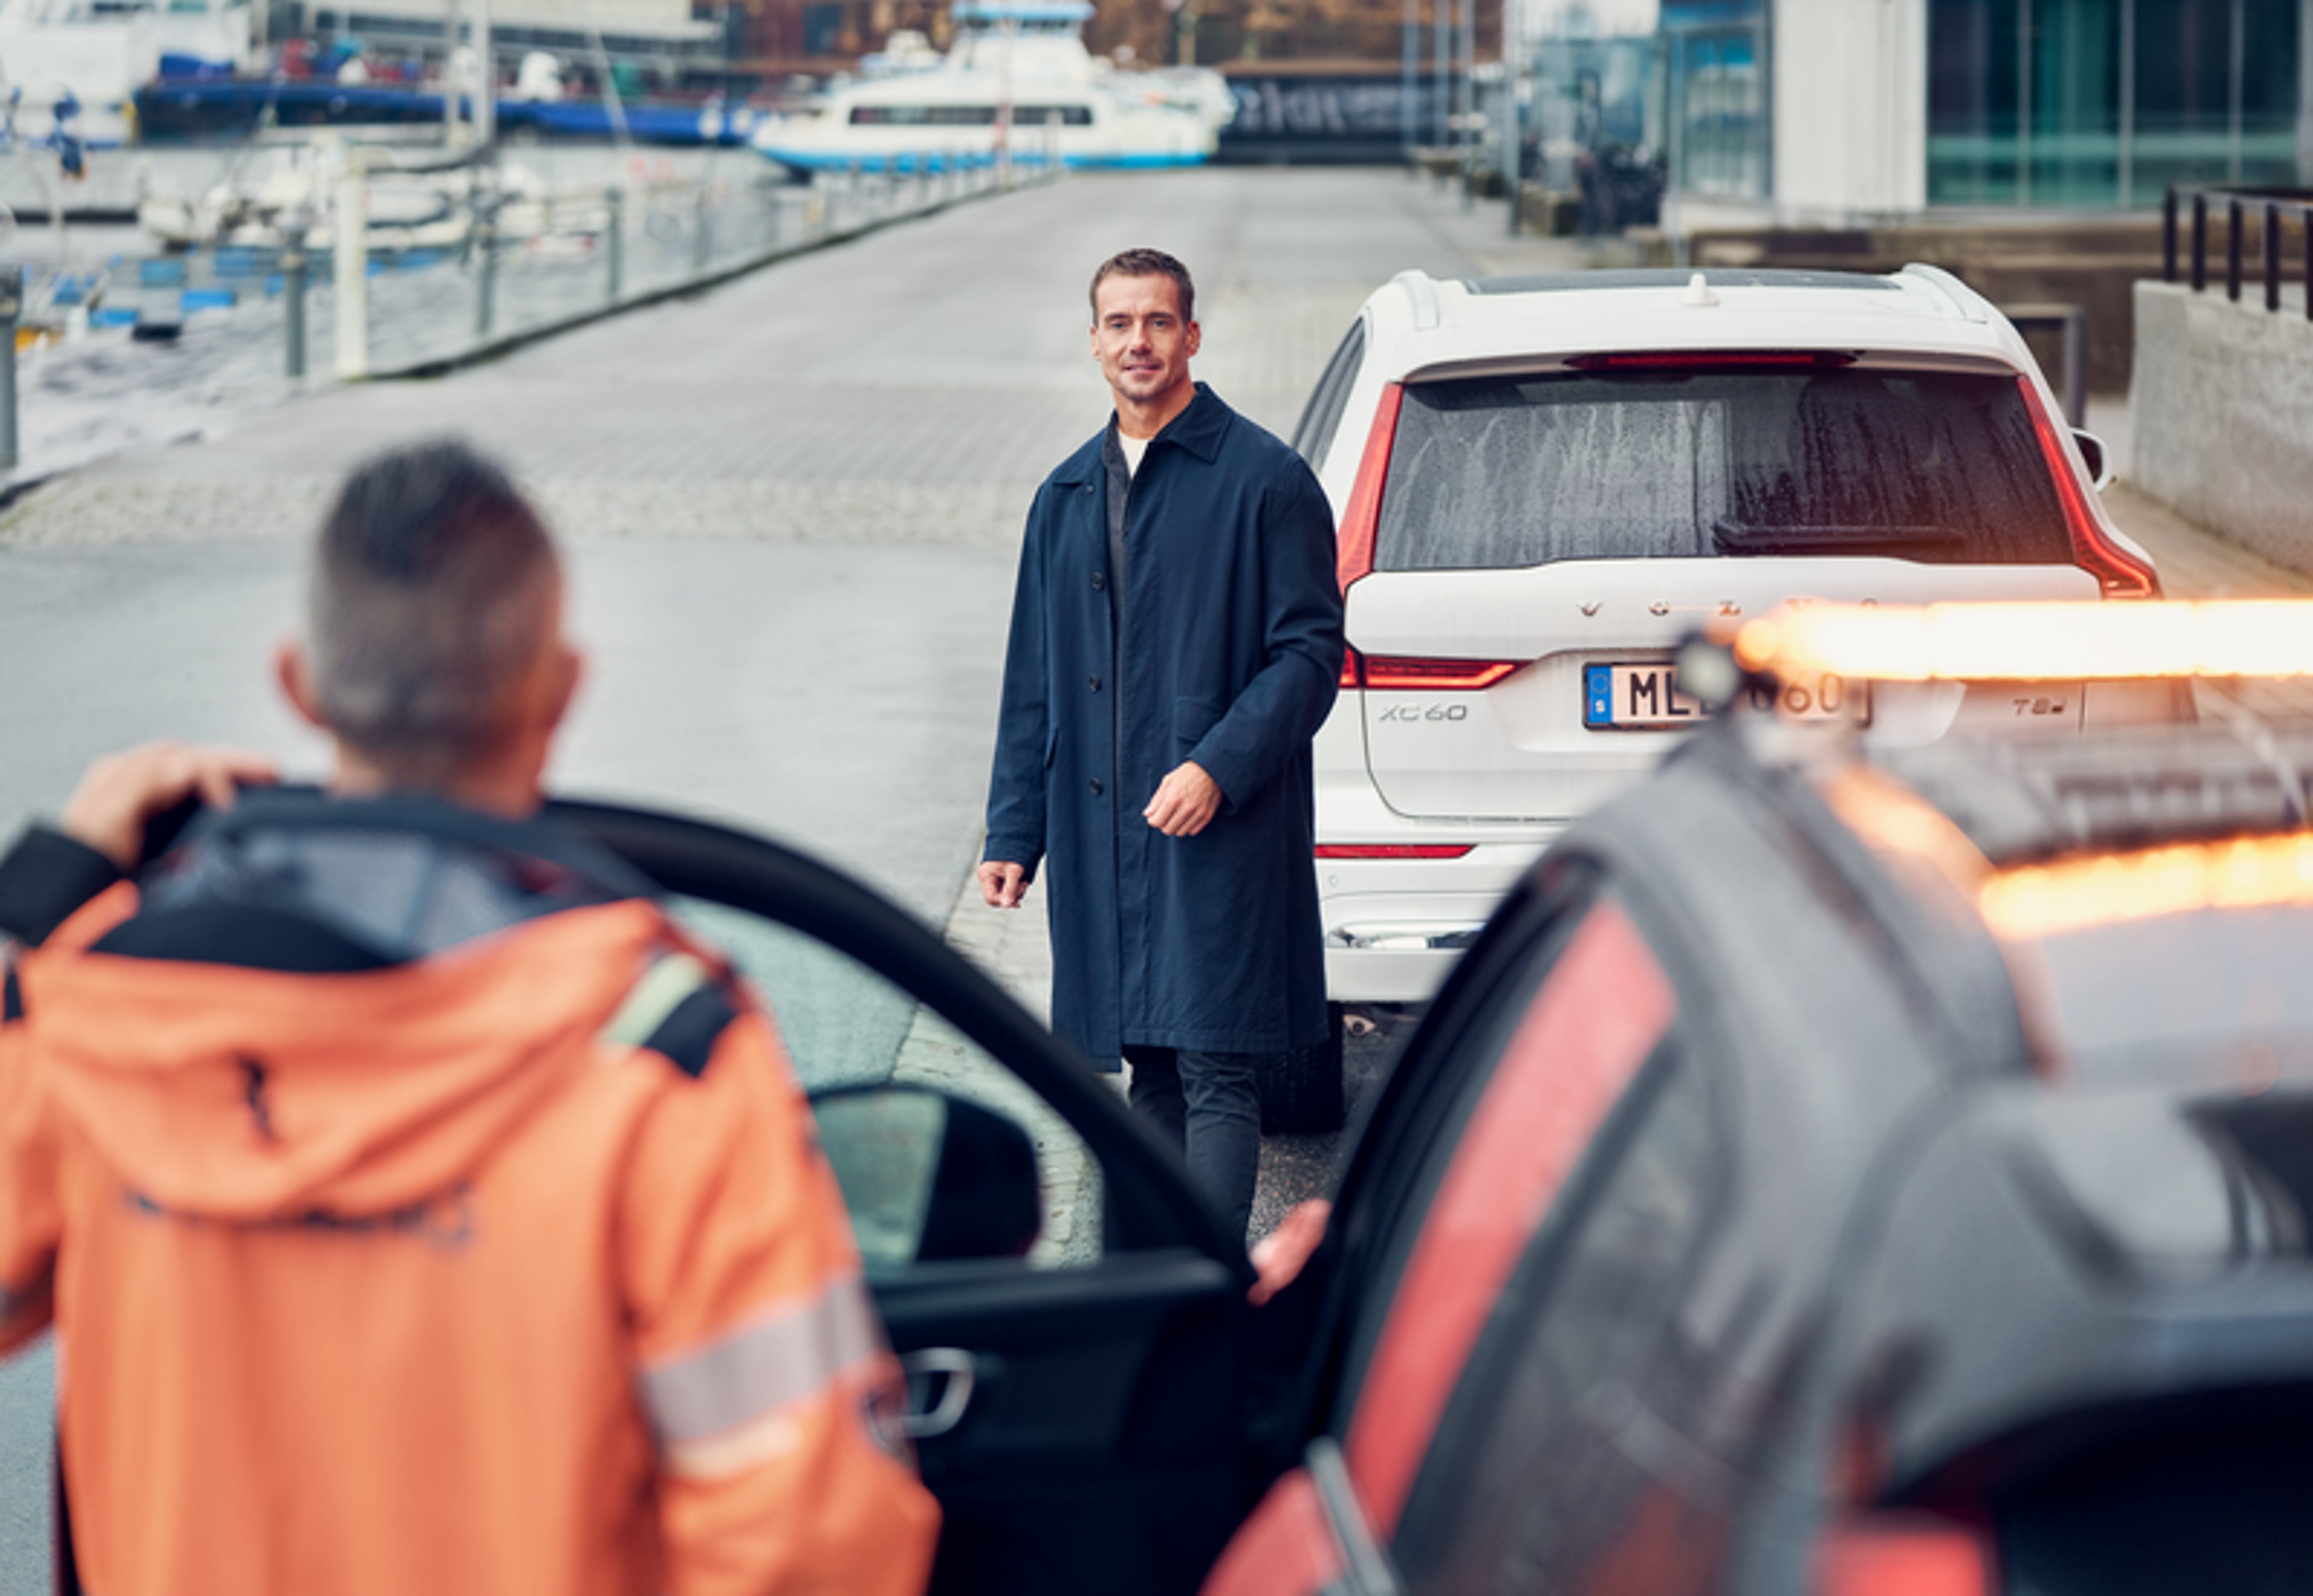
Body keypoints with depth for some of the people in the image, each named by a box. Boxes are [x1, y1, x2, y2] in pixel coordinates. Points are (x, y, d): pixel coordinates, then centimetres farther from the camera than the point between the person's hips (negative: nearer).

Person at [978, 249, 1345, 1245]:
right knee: (1150, 1071, 11)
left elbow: (1310, 651, -7)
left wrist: (1219, 768, -19)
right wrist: (1013, 832, 12)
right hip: (1101, 838, 6)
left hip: (1221, 835, -6)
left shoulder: (1264, 480, -3)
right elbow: (1032, 680, 18)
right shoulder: (1065, 497, 15)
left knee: (1214, 1070, -8)